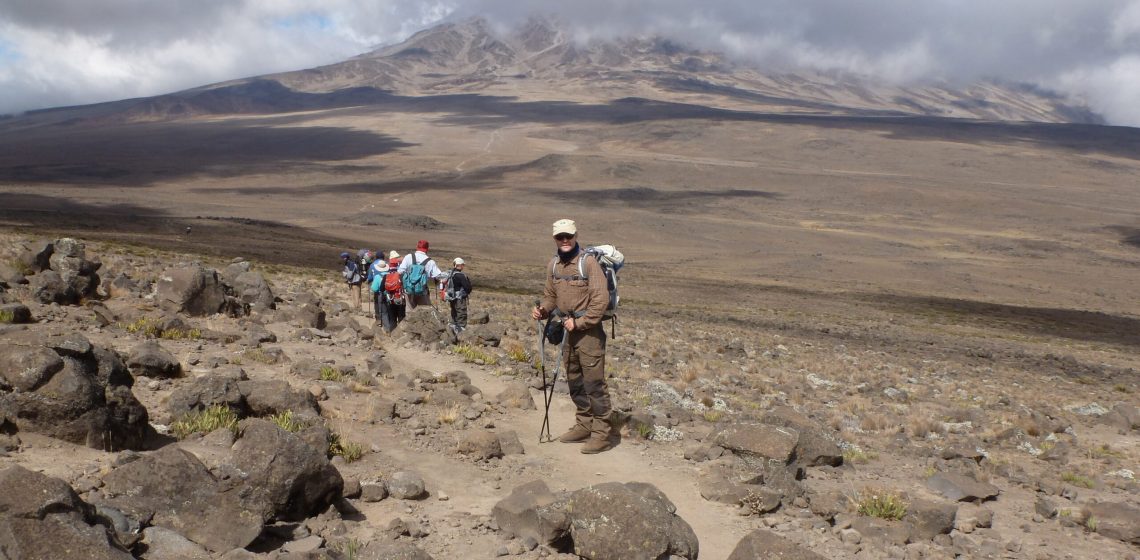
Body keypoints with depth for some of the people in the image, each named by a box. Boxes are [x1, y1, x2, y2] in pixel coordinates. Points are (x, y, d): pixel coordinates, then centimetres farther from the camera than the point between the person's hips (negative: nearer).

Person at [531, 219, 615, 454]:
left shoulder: (588, 262, -13)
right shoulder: (553, 265, 8)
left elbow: (601, 298, -18)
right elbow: (551, 295, 20)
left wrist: (580, 322, -18)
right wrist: (542, 310, 0)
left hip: (588, 330, -8)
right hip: (568, 329, 8)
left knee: (593, 381, -7)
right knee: (574, 381, 15)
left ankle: (602, 432, -1)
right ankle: (584, 425, 28)